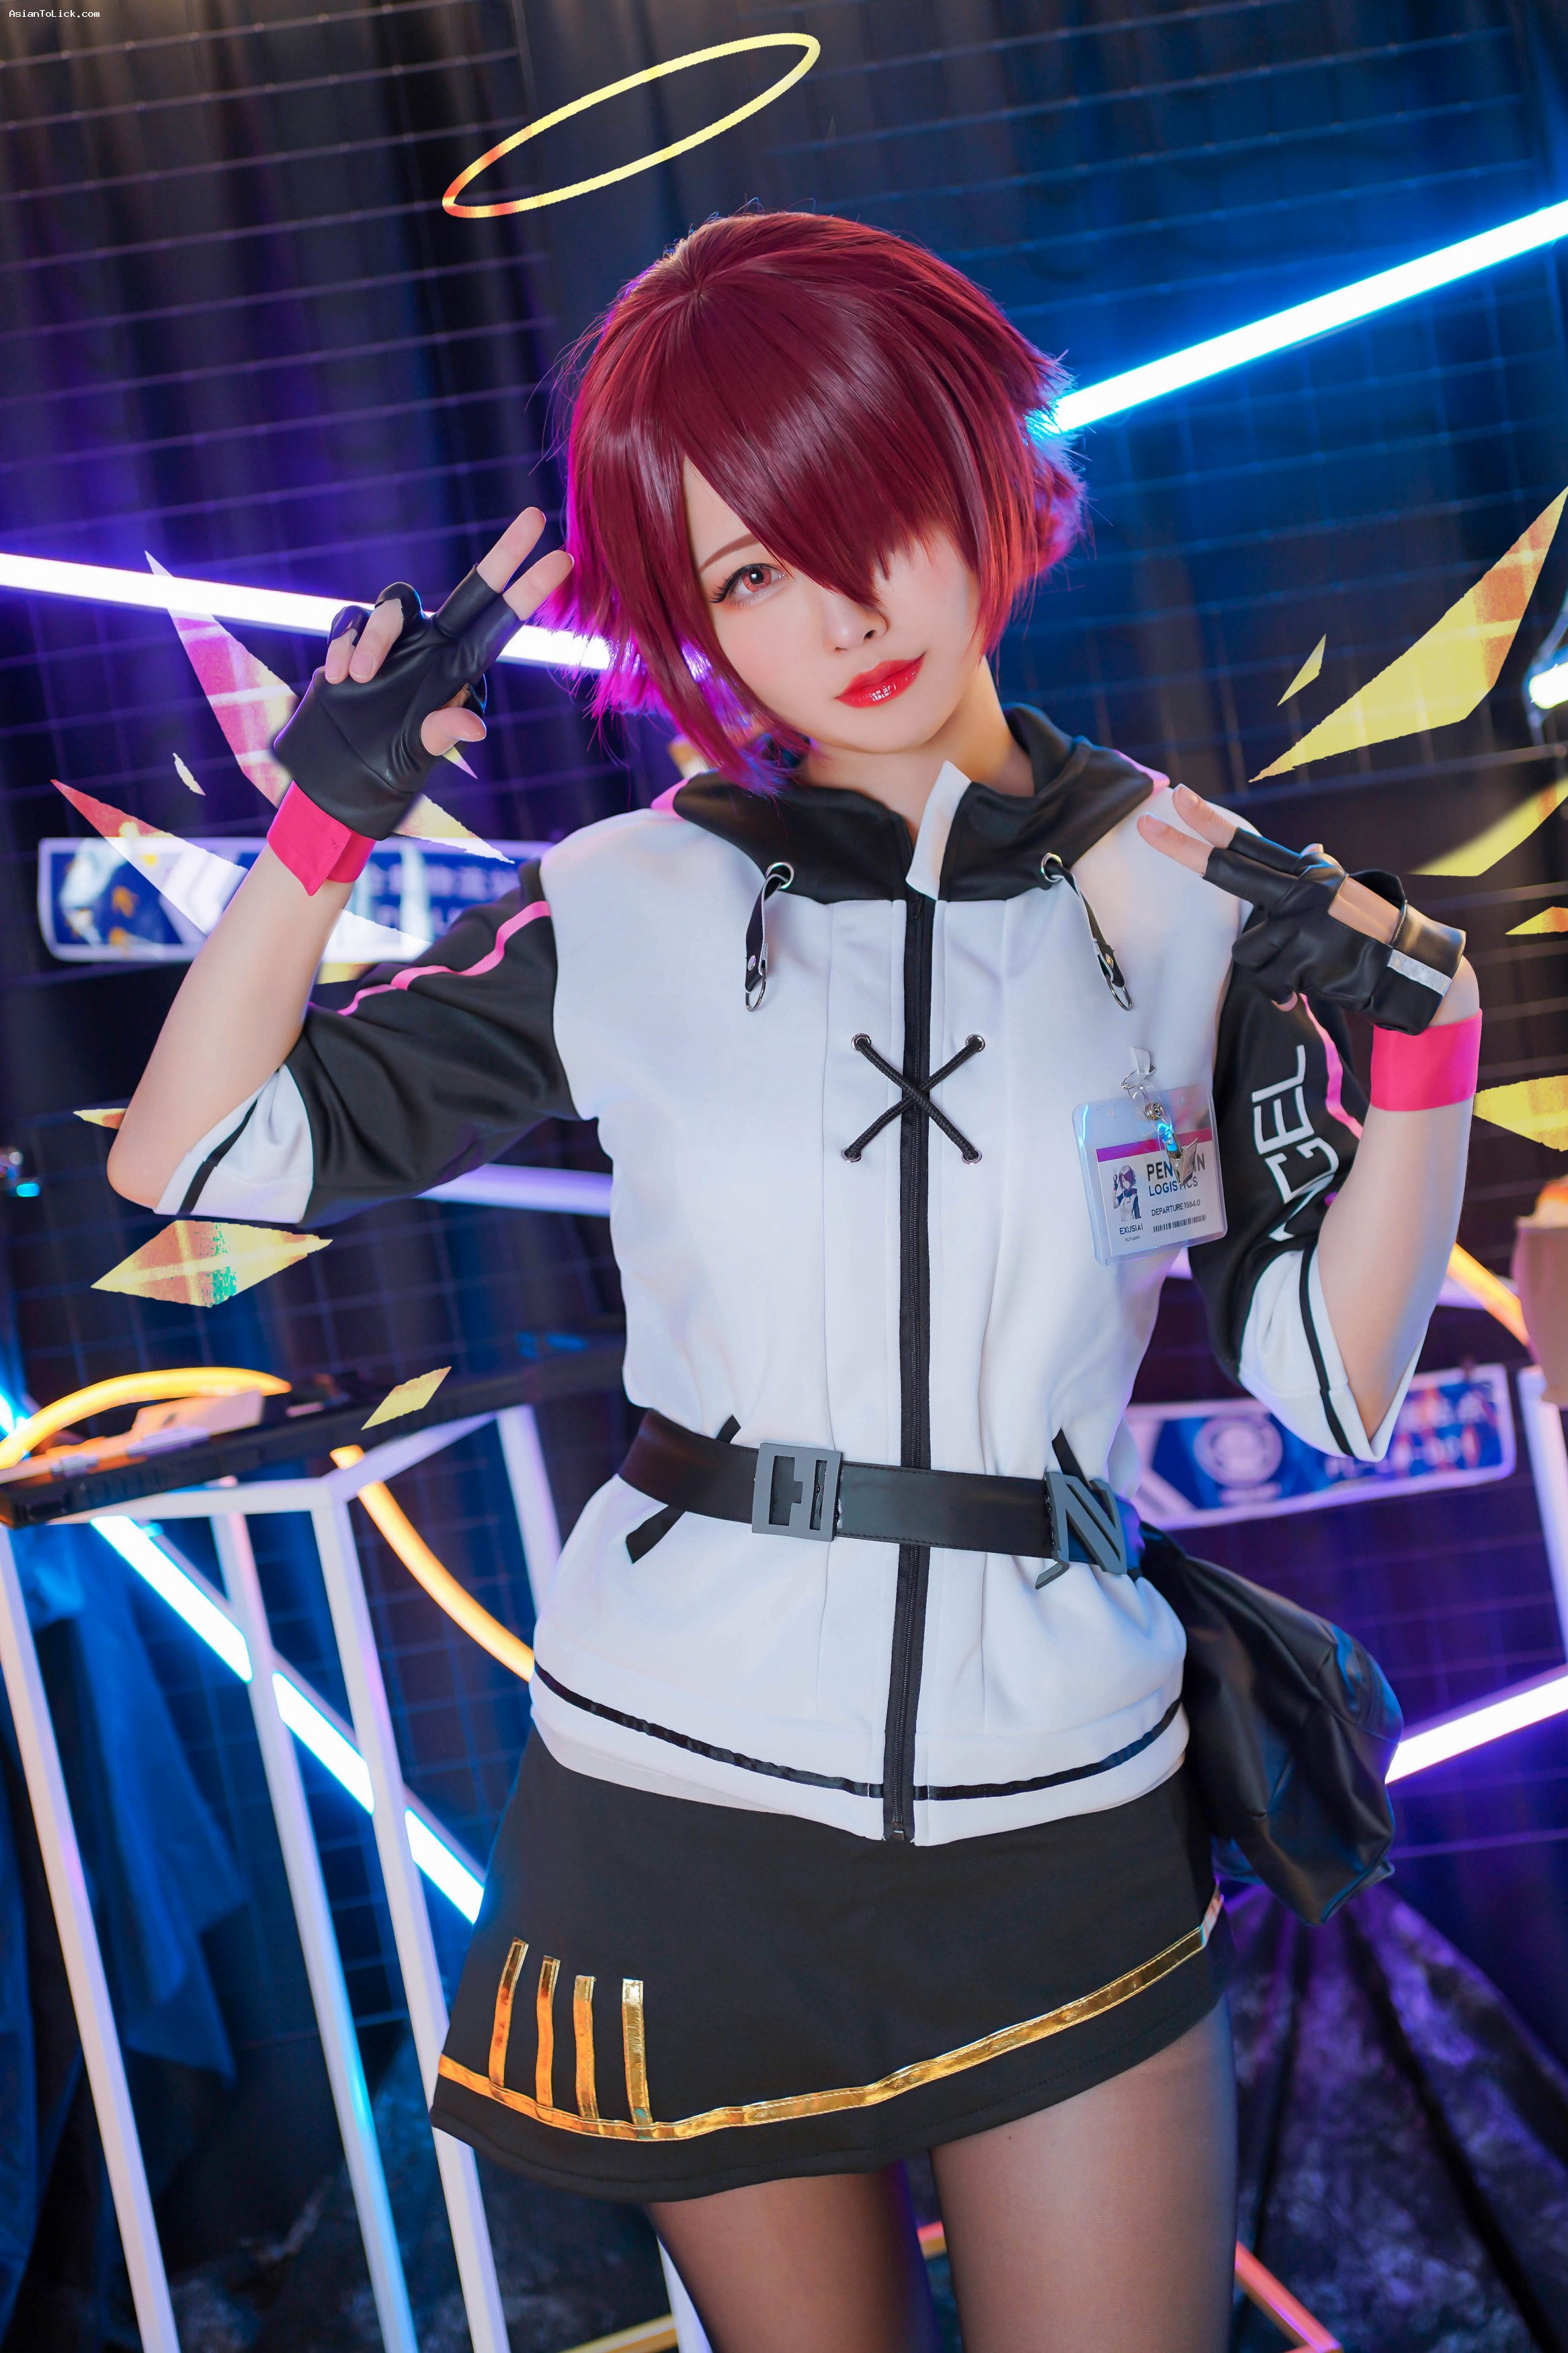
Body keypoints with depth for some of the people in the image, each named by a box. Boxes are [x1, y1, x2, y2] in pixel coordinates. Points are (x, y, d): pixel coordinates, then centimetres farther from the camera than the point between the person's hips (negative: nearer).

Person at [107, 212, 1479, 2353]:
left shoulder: (1189, 901, -1)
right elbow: (191, 1162, -1)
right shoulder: (627, 909, -3)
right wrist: (325, 828, -10)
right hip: (688, 1797, 0)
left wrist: (1423, 1050, -15)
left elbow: (1332, 1384, -2)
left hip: (1065, 1811, 1)